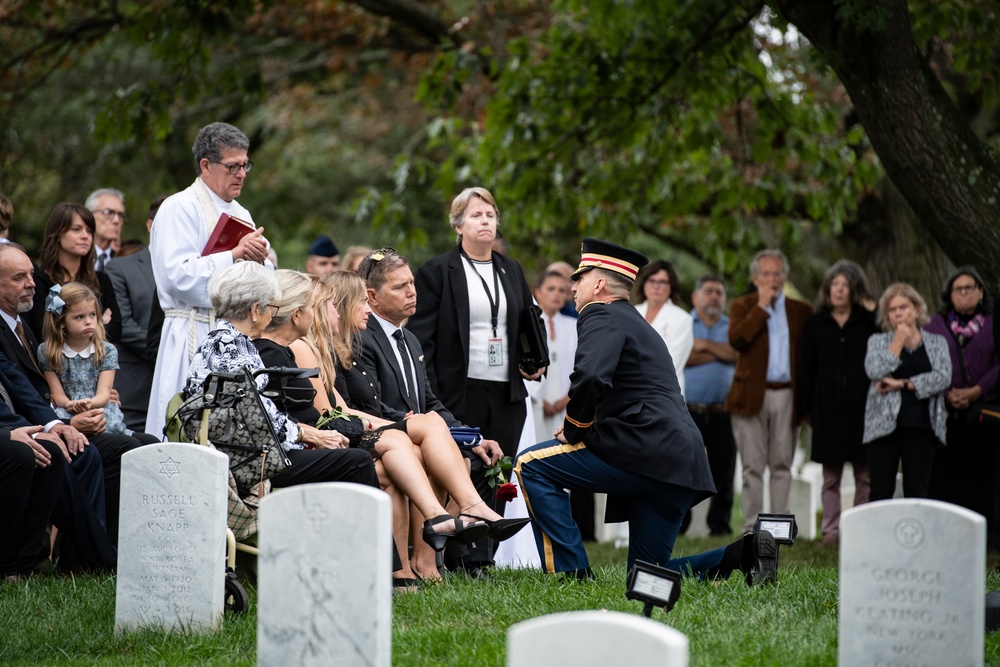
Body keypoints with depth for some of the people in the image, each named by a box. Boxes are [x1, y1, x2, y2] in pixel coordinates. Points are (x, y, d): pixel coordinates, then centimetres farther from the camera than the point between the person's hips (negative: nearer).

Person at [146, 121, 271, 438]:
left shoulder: (240, 214, 19)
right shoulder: (180, 208, -5)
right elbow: (181, 276, -17)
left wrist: (260, 260, -3)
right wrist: (236, 254, -14)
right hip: (195, 337, -7)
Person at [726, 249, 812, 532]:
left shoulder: (801, 310, 12)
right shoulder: (743, 306, 6)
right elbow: (736, 339, -14)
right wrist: (762, 305, -10)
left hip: (787, 395, 2)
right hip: (752, 395, -2)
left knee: (782, 464, 3)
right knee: (753, 466, -1)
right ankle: (752, 527, 2)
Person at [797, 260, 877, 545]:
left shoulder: (869, 322, 7)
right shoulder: (815, 324, 9)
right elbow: (806, 369, 9)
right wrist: (805, 407, 4)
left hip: (862, 405, -1)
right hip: (828, 406, 1)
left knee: (865, 474, 0)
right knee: (830, 475, 5)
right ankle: (831, 529, 9)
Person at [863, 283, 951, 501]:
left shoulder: (937, 342, 12)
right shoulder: (878, 341, 11)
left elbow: (943, 378, -5)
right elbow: (874, 371, -9)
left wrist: (903, 384, -9)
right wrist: (899, 341, -3)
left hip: (922, 426, 1)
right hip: (884, 424, 0)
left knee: (917, 491, 0)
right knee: (881, 491, -3)